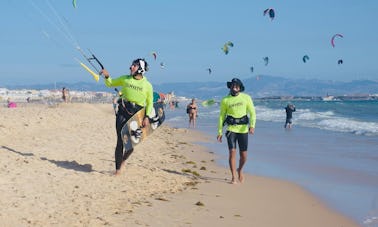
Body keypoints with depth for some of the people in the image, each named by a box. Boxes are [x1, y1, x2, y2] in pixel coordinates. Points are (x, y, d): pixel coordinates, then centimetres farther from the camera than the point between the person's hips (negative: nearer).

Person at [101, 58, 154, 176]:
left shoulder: (147, 85, 0)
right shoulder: (125, 79, 6)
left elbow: (150, 103, 5)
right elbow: (110, 83, 16)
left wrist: (147, 117, -6)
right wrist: (107, 76, -5)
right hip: (123, 112, 1)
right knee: (120, 141, -3)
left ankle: (123, 159, 32)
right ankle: (118, 168, 7)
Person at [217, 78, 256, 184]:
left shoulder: (246, 98, 1)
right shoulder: (225, 100, 2)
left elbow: (252, 113, -1)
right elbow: (221, 116, 6)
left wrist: (252, 125, -17)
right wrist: (219, 132, 3)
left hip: (243, 129, 1)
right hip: (231, 129, -1)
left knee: (243, 155, 5)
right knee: (232, 152, -12)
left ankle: (240, 170, 35)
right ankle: (233, 177, -1)